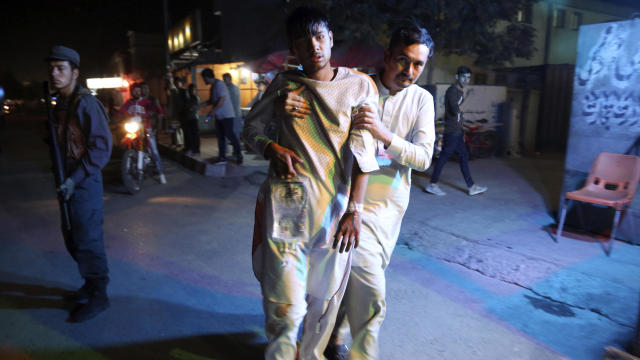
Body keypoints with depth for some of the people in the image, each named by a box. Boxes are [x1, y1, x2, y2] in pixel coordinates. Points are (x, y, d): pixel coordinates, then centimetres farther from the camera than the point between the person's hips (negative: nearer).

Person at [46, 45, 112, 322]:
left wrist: (75, 179, -22)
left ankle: (98, 297, 11)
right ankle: (90, 286, 33)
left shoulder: (85, 103, -14)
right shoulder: (60, 104, 13)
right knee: (73, 240, 17)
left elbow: (101, 146, -19)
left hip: (85, 184, -9)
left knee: (87, 242, -2)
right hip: (68, 183, 9)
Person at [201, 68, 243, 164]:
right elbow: (211, 101, 25)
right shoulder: (212, 87, 17)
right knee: (220, 136, 6)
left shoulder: (219, 84, -12)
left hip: (226, 115, -10)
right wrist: (199, 106, 17)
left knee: (229, 134, -12)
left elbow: (222, 99, -20)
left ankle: (238, 154, -1)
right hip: (219, 116, 10)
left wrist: (213, 110, -20)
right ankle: (222, 157, 10)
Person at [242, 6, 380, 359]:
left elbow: (363, 152, -4)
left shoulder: (360, 85, 1)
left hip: (335, 203, 1)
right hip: (287, 202, 0)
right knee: (286, 304, -2)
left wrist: (354, 210, -9)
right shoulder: (283, 84, 4)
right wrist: (271, 148, -7)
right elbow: (251, 127, 15)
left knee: (324, 296, 12)